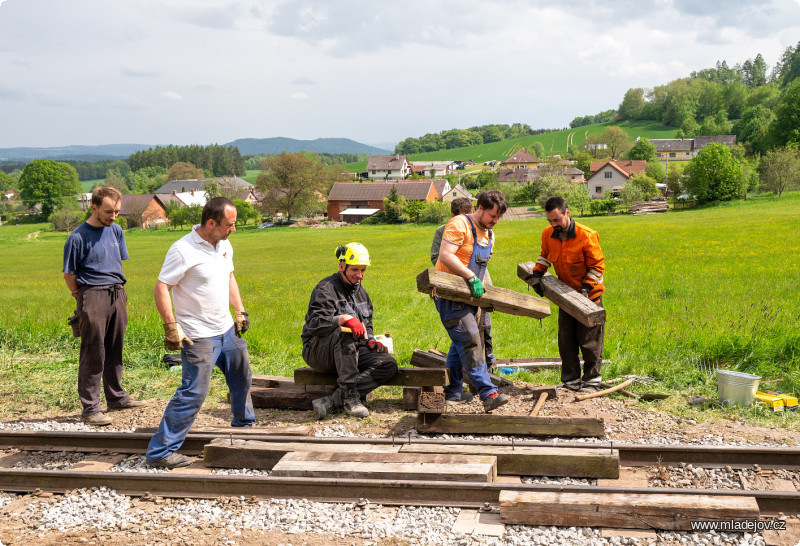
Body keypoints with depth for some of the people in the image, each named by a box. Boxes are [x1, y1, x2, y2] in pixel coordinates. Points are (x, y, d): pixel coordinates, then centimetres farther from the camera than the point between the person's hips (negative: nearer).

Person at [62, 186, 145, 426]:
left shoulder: (116, 231, 8)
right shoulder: (78, 238, -11)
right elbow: (69, 275, -5)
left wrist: (118, 290, 15)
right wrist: (84, 301, 2)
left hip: (117, 295, 6)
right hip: (92, 296, -6)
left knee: (115, 351, 15)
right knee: (93, 355, -2)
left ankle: (116, 397, 27)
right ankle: (90, 408, 4)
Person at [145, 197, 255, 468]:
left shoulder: (224, 246, 7)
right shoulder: (183, 250, -19)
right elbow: (161, 288, -19)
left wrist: (240, 310, 15)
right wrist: (171, 326, -23)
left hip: (227, 330, 9)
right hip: (198, 337, -8)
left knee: (242, 379, 23)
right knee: (193, 393, -10)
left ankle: (243, 426, 47)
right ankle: (160, 451, -2)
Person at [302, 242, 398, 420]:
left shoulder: (361, 292, 18)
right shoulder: (326, 289, -8)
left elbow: (366, 325, 25)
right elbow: (315, 324, -21)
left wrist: (371, 341, 3)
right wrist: (345, 319, -33)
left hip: (351, 351, 7)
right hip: (319, 350, -7)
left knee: (389, 364, -18)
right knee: (344, 332, -39)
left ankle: (333, 400, -31)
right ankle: (350, 398, -36)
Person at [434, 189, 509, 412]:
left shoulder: (489, 235, 15)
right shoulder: (459, 225, -13)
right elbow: (445, 255, -24)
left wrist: (482, 285, 12)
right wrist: (471, 277, -28)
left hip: (469, 294, 9)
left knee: (461, 344, 14)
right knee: (469, 341, -16)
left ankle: (452, 391, 25)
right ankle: (488, 394, -22)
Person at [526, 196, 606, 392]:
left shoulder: (587, 236, -20)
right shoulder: (548, 235, -4)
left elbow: (597, 267, -12)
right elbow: (545, 256, 17)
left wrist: (586, 287, -22)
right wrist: (537, 274, 0)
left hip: (589, 295, -5)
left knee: (589, 341, 0)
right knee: (566, 341, 8)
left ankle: (592, 381, 11)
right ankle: (571, 381, 17)